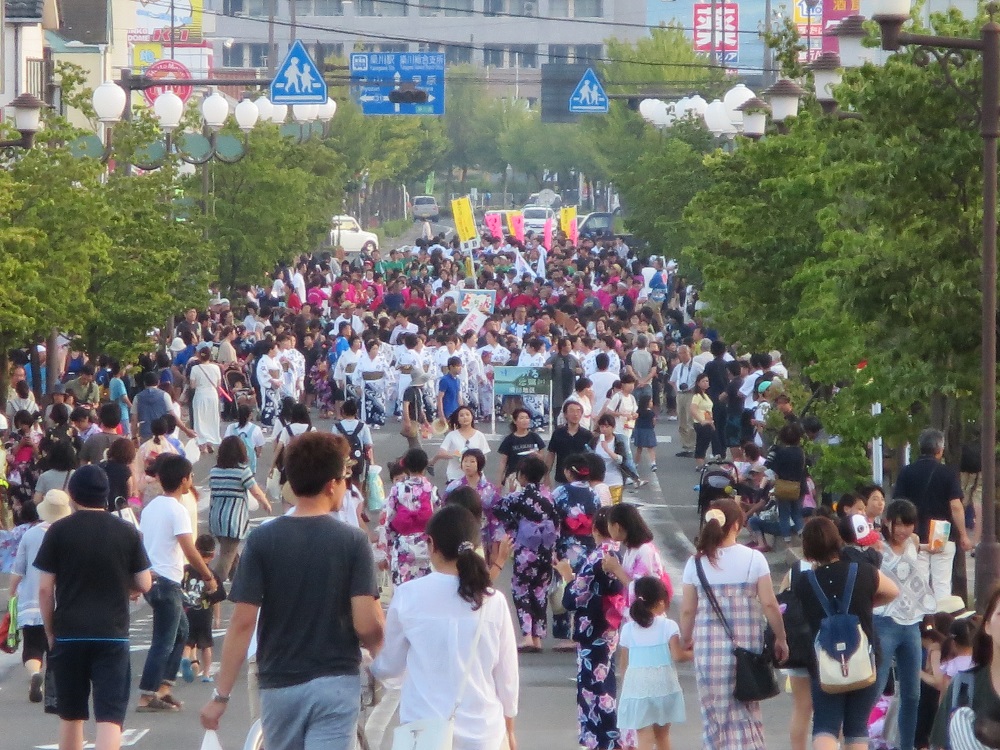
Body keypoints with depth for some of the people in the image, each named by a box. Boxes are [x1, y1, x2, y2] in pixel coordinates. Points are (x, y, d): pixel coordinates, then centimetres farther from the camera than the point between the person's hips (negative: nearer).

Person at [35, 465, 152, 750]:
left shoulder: (58, 531, -2)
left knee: (70, 716, 15)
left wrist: (50, 633, 9)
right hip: (113, 635, -1)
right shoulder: (127, 532, 1)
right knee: (110, 717, -6)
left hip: (69, 634, 1)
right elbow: (144, 584, 5)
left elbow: (45, 589, -2)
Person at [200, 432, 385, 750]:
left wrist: (221, 695, -3)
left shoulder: (262, 540, -3)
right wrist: (381, 651, 12)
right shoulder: (353, 541, -7)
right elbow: (366, 624, -12)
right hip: (335, 684, -2)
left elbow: (242, 622, -7)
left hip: (279, 685, 2)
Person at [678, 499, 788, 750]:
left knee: (716, 710, 9)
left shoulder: (696, 562, 0)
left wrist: (686, 639, 20)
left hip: (709, 645, 1)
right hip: (746, 644, -1)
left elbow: (688, 610, 3)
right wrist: (780, 638, 7)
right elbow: (769, 604, -4)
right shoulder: (753, 559, -4)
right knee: (746, 710, 9)